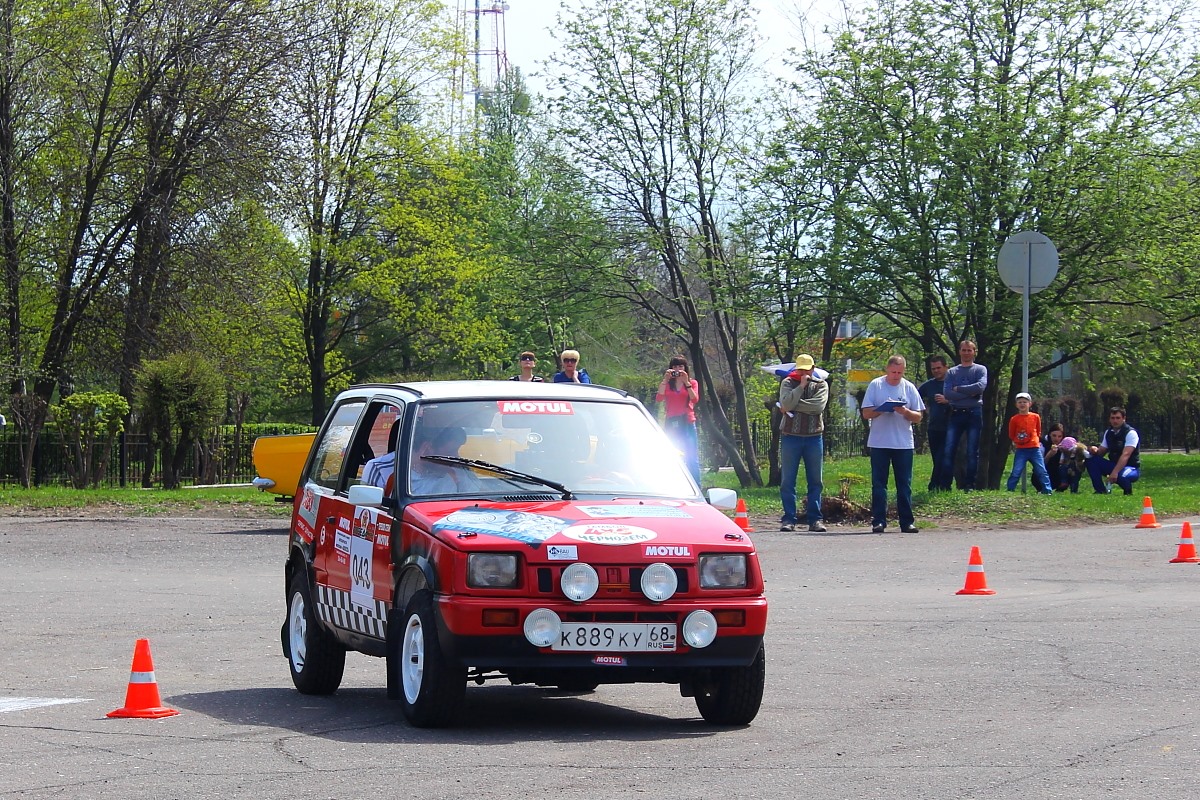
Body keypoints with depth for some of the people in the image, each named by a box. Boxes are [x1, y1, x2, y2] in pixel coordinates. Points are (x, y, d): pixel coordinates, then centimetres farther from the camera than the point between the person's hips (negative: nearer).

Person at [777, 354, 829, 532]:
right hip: (790, 436, -1)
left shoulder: (821, 385, 7)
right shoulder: (788, 383, 6)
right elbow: (786, 403, -13)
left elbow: (819, 406, -12)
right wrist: (801, 386, -11)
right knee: (787, 481, -1)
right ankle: (789, 519, 3)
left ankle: (815, 519, 8)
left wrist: (793, 406, -11)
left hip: (814, 437, 1)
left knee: (815, 481, 4)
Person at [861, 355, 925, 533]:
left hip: (904, 443, 1)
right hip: (879, 443, -1)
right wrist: (882, 409, -18)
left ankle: (907, 522, 6)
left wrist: (906, 412, -14)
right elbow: (866, 413, -1)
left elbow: (918, 418, 6)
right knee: (879, 483, 0)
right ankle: (878, 521, 3)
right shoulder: (875, 385, 2)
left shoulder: (909, 388, 7)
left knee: (905, 485, 3)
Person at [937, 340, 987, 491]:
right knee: (949, 451, -3)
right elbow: (946, 393, -3)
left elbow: (980, 386, -13)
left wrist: (957, 389, -6)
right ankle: (946, 484, 0)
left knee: (972, 452, -1)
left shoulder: (980, 370, 7)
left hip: (974, 414, -2)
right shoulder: (951, 372, 12)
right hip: (956, 414, 2)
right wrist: (968, 393, -10)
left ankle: (969, 484, 4)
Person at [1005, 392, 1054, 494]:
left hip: (1035, 448, 1)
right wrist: (1017, 442, 4)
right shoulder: (1014, 419, -1)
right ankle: (1010, 490, 1)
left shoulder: (1036, 417, 4)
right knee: (1016, 472, -5)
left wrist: (1036, 440, 9)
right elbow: (1011, 435, 10)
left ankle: (1047, 490, 3)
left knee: (1041, 471, 0)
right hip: (1021, 450, -1)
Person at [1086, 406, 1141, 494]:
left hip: (1131, 468, -6)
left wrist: (1115, 472, -39)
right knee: (1091, 459, -12)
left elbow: (1125, 455, -28)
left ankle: (1128, 492, -5)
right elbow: (1101, 452, 13)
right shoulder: (1108, 433, 7)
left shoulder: (1130, 433, -16)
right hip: (1114, 465, 6)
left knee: (1121, 476, -41)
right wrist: (1095, 450, -14)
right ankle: (1101, 490, -7)